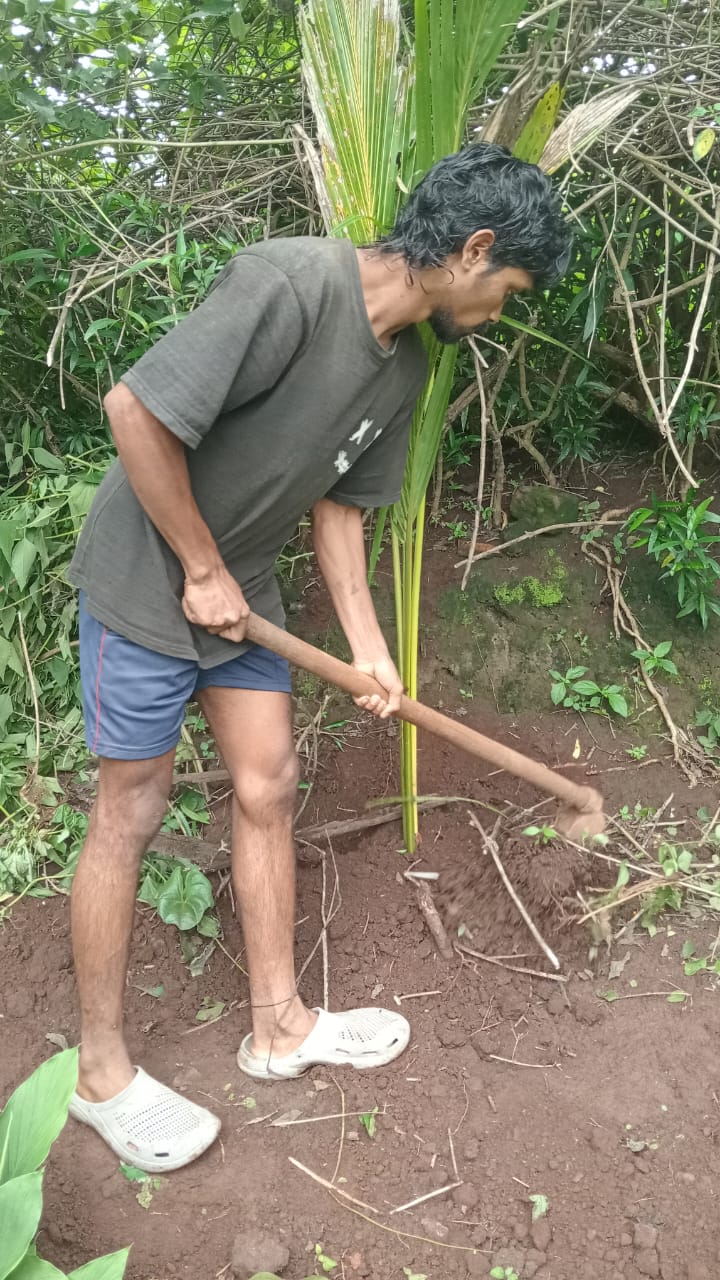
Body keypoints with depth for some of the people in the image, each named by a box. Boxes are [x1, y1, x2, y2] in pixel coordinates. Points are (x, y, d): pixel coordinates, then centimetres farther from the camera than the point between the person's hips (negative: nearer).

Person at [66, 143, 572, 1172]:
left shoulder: (405, 366, 1)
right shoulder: (291, 284, -27)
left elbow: (339, 502, 8)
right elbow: (135, 409, -28)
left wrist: (368, 646, 4)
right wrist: (203, 571, -20)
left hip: (243, 589, 8)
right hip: (148, 580, -8)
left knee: (270, 789, 10)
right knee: (132, 811, 1)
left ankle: (278, 1025, 28)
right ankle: (102, 1070, 21)